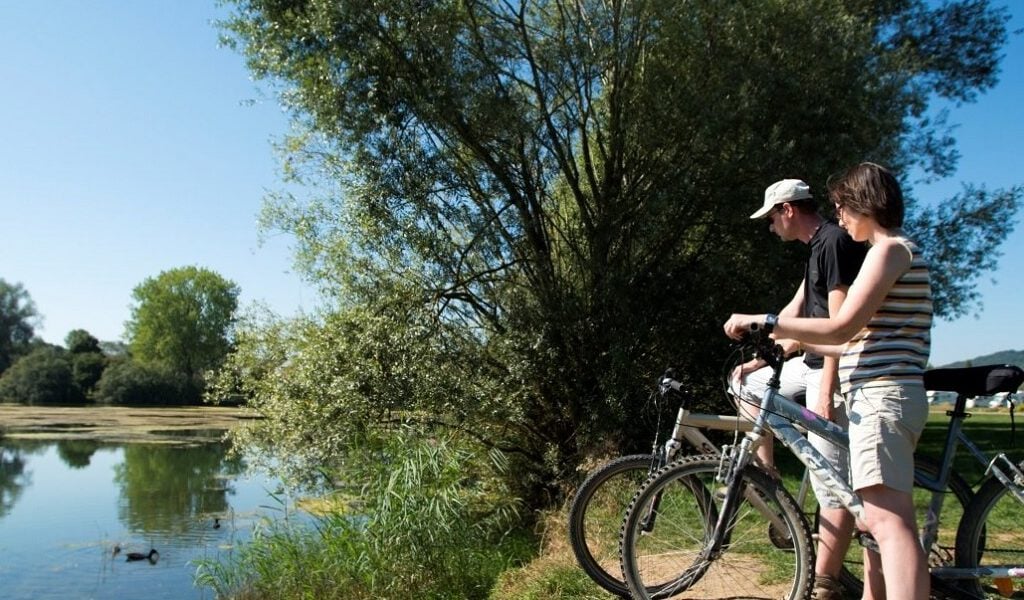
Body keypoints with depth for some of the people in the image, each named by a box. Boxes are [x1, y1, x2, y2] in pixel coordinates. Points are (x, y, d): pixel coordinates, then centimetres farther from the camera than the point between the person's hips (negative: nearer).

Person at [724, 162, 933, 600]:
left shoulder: (889, 250, -9)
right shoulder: (903, 252, 22)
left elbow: (841, 328, -20)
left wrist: (763, 322, -16)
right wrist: (801, 343, 24)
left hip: (881, 398, -11)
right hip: (881, 399, 11)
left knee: (888, 519, -20)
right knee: (875, 520, 18)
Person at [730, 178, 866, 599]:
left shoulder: (835, 242, -15)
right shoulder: (818, 247, 16)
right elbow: (793, 314, 18)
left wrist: (826, 390, -25)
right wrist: (756, 360, 14)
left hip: (834, 369, -10)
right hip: (815, 361, 10)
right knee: (744, 384, 18)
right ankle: (766, 476, 19)